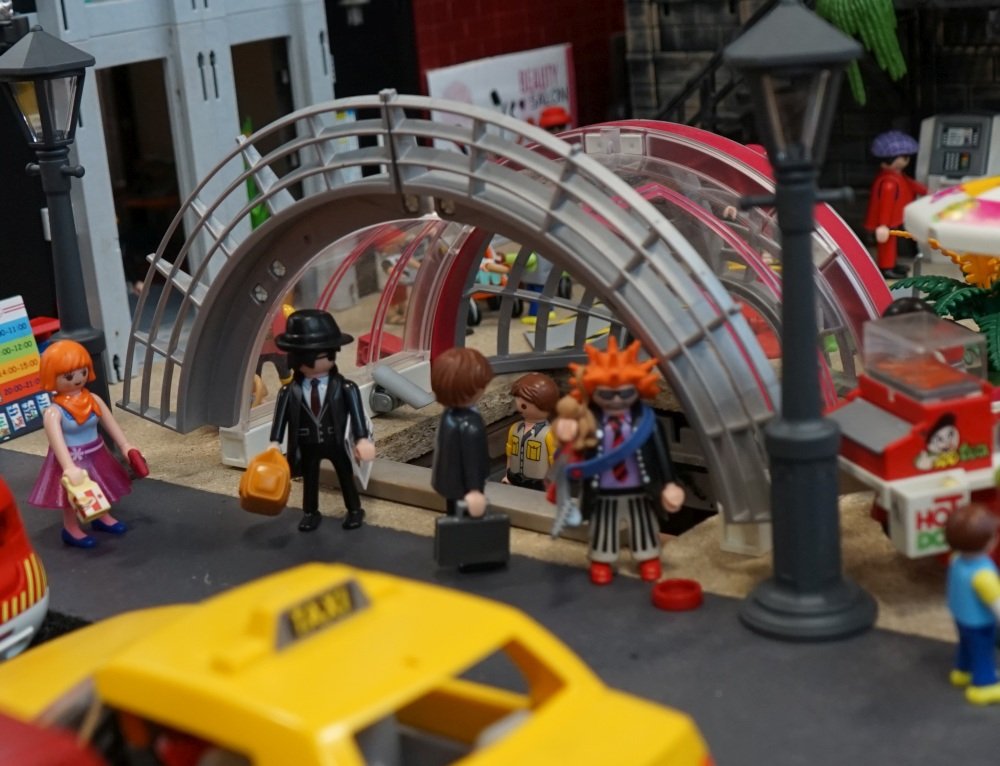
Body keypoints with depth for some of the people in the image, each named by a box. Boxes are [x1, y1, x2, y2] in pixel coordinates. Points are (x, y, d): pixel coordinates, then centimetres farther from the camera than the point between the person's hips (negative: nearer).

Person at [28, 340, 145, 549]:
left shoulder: (93, 400, -7)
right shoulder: (54, 412, -26)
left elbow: (111, 423, -1)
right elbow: (57, 441, -34)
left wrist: (125, 447, -5)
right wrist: (69, 467, -44)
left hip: (96, 455, 6)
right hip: (72, 459, -6)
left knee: (101, 488, 24)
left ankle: (102, 517, 48)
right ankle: (71, 529, 29)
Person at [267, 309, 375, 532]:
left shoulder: (344, 388, -18)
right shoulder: (290, 392, -14)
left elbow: (356, 413, -16)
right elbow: (281, 417, -9)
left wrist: (362, 439, -22)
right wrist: (275, 443, -12)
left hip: (336, 443, -1)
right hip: (307, 445, 1)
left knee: (346, 476, 17)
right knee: (309, 479, 17)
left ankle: (354, 510, 35)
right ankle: (310, 512, 35)